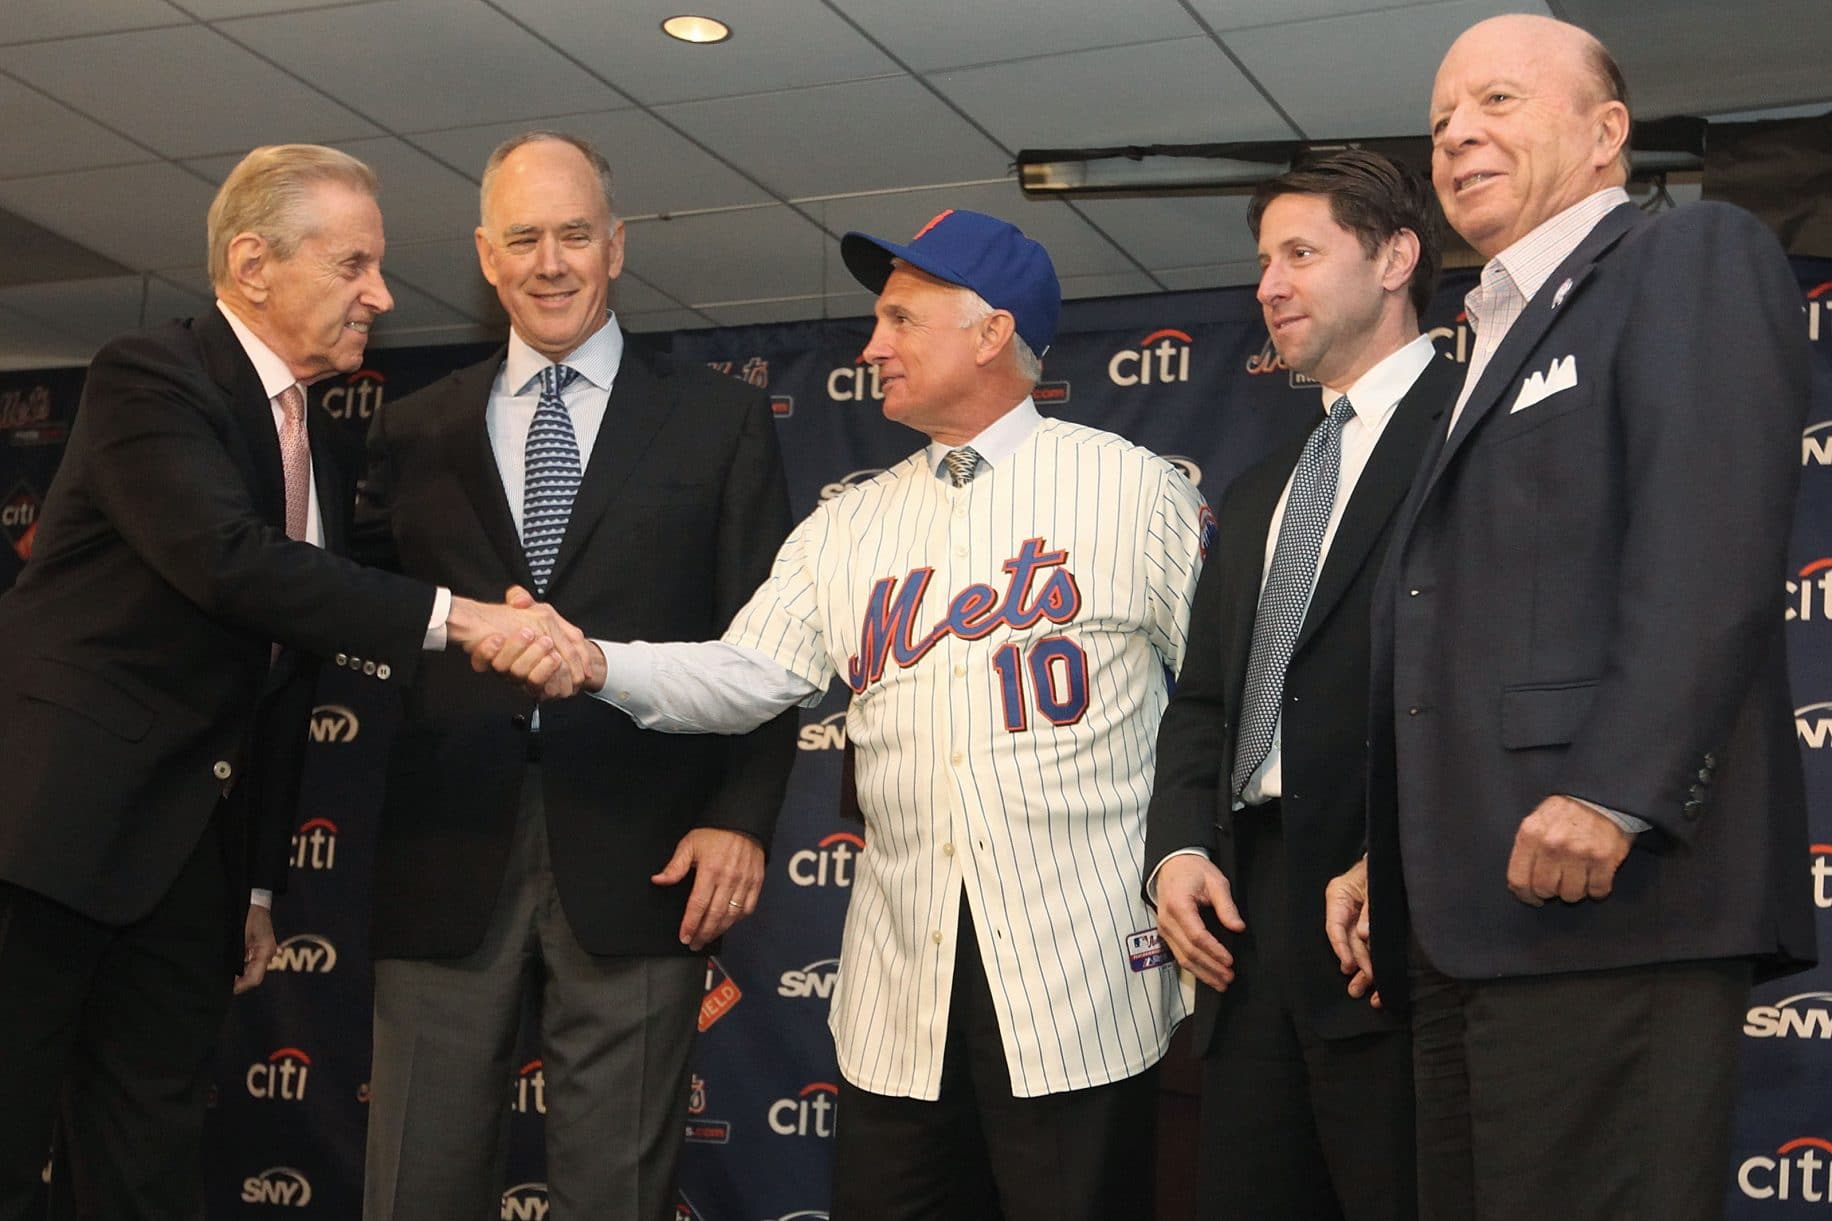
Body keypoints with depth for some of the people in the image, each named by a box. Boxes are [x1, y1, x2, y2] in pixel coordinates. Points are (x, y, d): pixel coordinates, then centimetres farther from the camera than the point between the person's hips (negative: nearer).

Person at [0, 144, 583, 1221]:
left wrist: (260, 884, 18)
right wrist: (452, 617, -30)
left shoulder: (322, 461, 15)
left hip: (191, 857, 8)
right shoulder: (152, 377, -9)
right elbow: (228, 558, -26)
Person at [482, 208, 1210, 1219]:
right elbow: (745, 674, 4)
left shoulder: (1136, 490, 2)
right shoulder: (845, 529, 13)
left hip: (1082, 981, -4)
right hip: (898, 993, 4)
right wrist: (596, 665, -11)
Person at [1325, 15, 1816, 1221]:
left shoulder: (1695, 257, 1)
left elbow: (1711, 545, -14)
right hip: (1464, 917, 9)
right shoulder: (1498, 342, 28)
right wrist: (1392, 859, 18)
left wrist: (1612, 791, -23)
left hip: (1607, 894, -8)